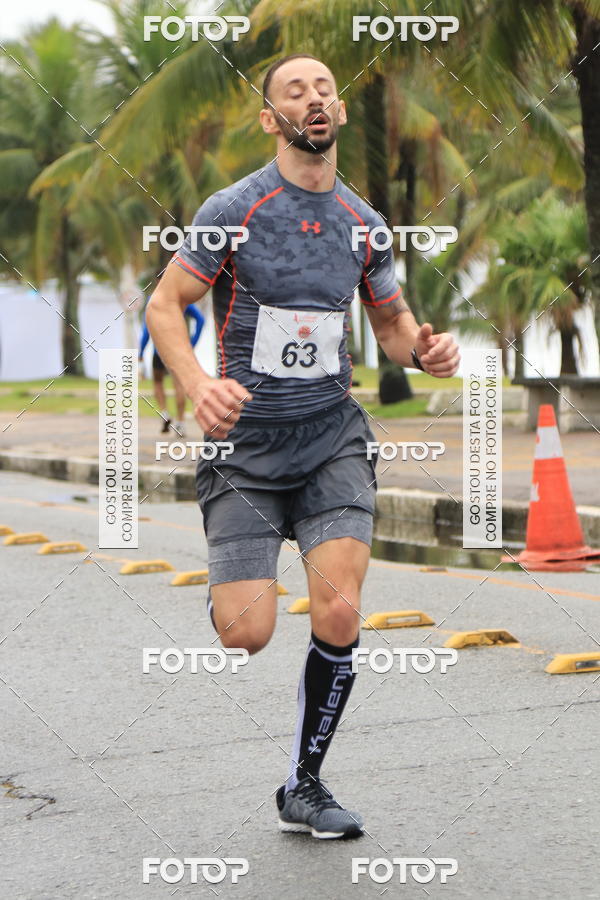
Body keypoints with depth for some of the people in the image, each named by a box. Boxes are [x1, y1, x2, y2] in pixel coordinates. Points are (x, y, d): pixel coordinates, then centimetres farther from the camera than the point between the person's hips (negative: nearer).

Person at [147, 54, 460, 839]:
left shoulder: (362, 223, 6)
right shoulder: (234, 210, -6)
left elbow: (391, 317, 20)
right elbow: (164, 304, -3)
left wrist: (423, 348, -3)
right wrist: (198, 385, -20)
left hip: (332, 437, 3)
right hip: (246, 441, -3)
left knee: (339, 613, -13)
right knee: (246, 635, -12)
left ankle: (304, 787, 6)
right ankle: (228, 590, 28)